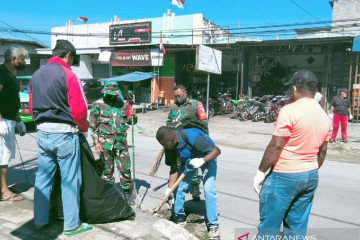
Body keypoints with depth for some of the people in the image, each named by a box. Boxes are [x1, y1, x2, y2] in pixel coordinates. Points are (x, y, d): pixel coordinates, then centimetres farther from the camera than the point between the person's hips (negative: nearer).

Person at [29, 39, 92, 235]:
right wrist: (84, 128, 1)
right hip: (64, 134, -7)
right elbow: (78, 110, -15)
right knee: (70, 181, 2)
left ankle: (40, 220, 25)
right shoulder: (67, 75, -12)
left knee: (43, 179, 15)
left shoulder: (36, 75, 11)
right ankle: (72, 224, 11)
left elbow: (32, 107, 14)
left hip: (42, 133, 7)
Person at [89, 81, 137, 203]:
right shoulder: (98, 105, 0)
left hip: (121, 141, 2)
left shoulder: (123, 104, 8)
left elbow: (131, 122, 17)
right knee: (107, 169, 7)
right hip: (105, 142, -2)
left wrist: (133, 115, -5)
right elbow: (92, 125, 0)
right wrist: (96, 142, -7)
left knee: (125, 168, 4)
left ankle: (127, 193, 19)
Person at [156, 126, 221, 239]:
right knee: (179, 186, 0)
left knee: (208, 190, -14)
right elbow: (174, 166, -12)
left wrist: (202, 160, -48)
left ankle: (213, 225, -1)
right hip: (188, 159, 6)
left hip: (207, 157, -5)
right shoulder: (171, 143, -22)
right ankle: (179, 217, 20)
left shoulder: (192, 136, -40)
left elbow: (217, 150, -33)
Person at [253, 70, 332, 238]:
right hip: (311, 176, 8)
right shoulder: (324, 116, 8)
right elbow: (322, 152, 15)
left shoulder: (290, 111, -15)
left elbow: (275, 146, -17)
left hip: (284, 176, -7)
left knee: (269, 225, 4)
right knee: (297, 227, 15)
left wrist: (261, 171, -9)